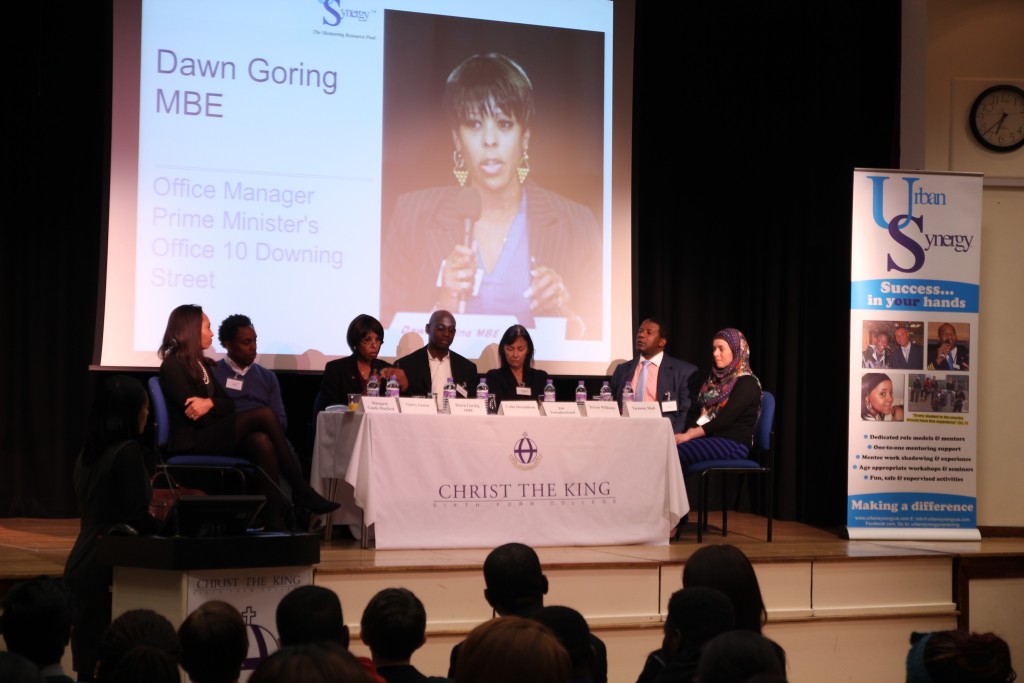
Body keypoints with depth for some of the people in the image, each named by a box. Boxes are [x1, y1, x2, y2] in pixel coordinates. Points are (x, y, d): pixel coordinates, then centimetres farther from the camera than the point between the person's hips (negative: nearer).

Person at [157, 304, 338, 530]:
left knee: (262, 442, -24)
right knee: (264, 414, -23)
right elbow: (195, 415, -15)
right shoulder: (173, 366, -5)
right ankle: (300, 490, -20)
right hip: (191, 442, -8)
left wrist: (210, 403, -10)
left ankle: (274, 517, -31)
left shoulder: (202, 365, 21)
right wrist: (214, 404, -2)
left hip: (212, 434, 8)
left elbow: (228, 404, 10)